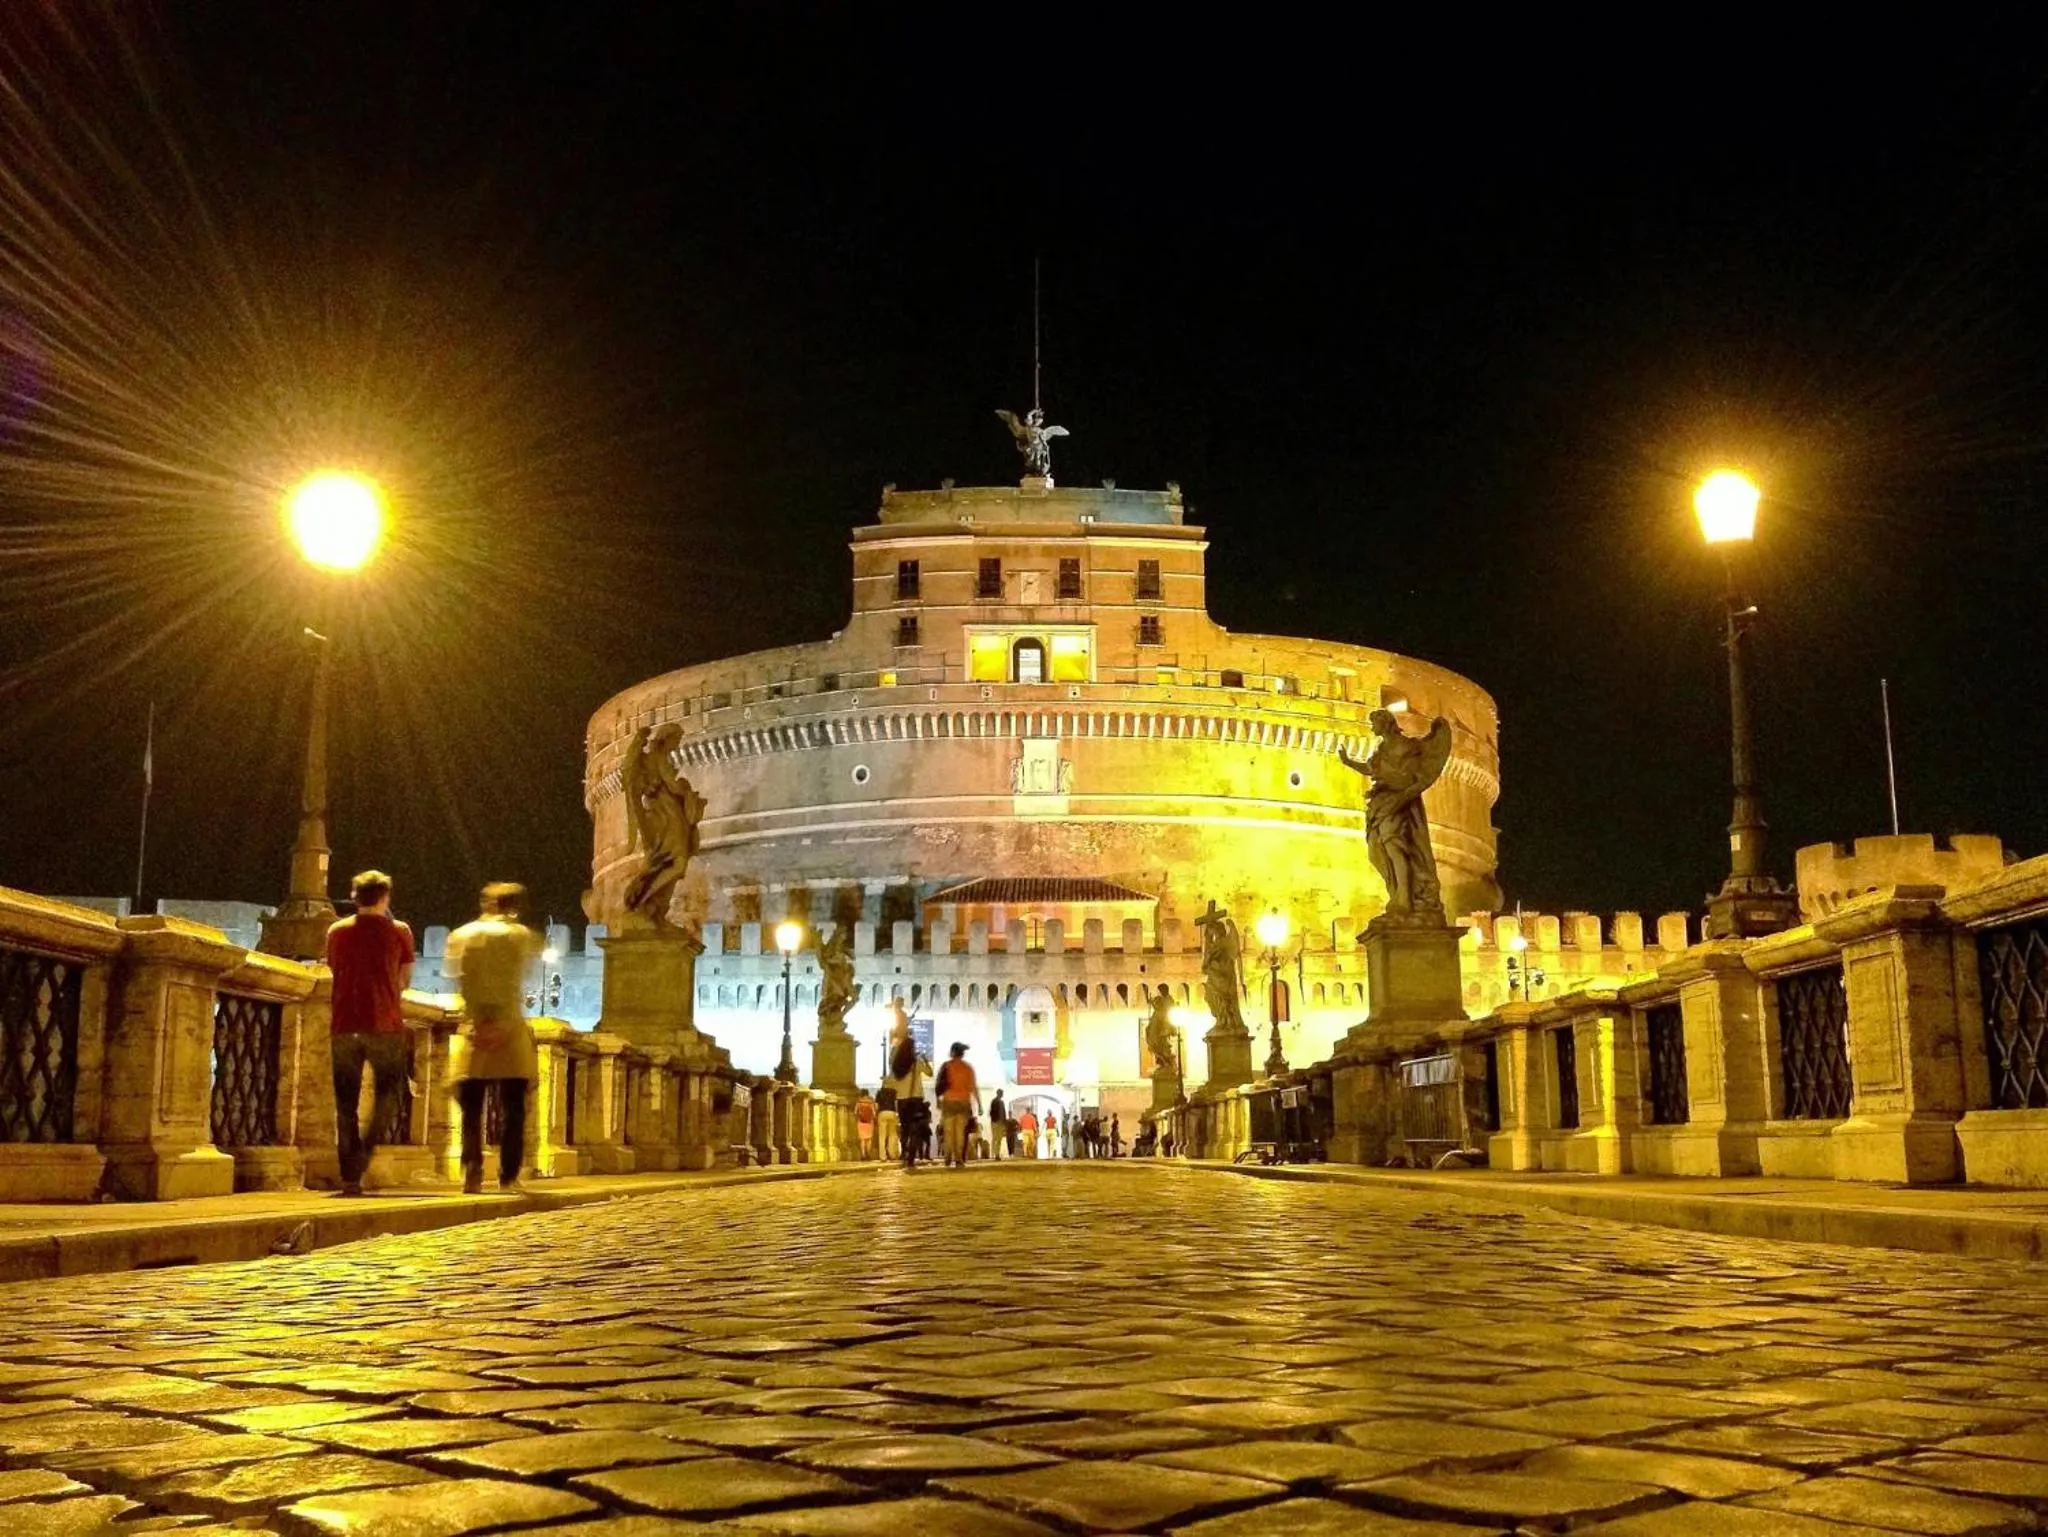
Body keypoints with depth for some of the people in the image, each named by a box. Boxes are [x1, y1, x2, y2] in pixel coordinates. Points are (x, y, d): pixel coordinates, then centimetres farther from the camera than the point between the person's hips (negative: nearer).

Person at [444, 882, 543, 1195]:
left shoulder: (462, 935, 6)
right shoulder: (521, 936, 0)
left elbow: (450, 972, 6)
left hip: (473, 1031, 2)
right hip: (510, 1031, -1)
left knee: (471, 1111, 7)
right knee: (512, 1111, 4)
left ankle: (472, 1174, -9)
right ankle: (508, 1178, -1)